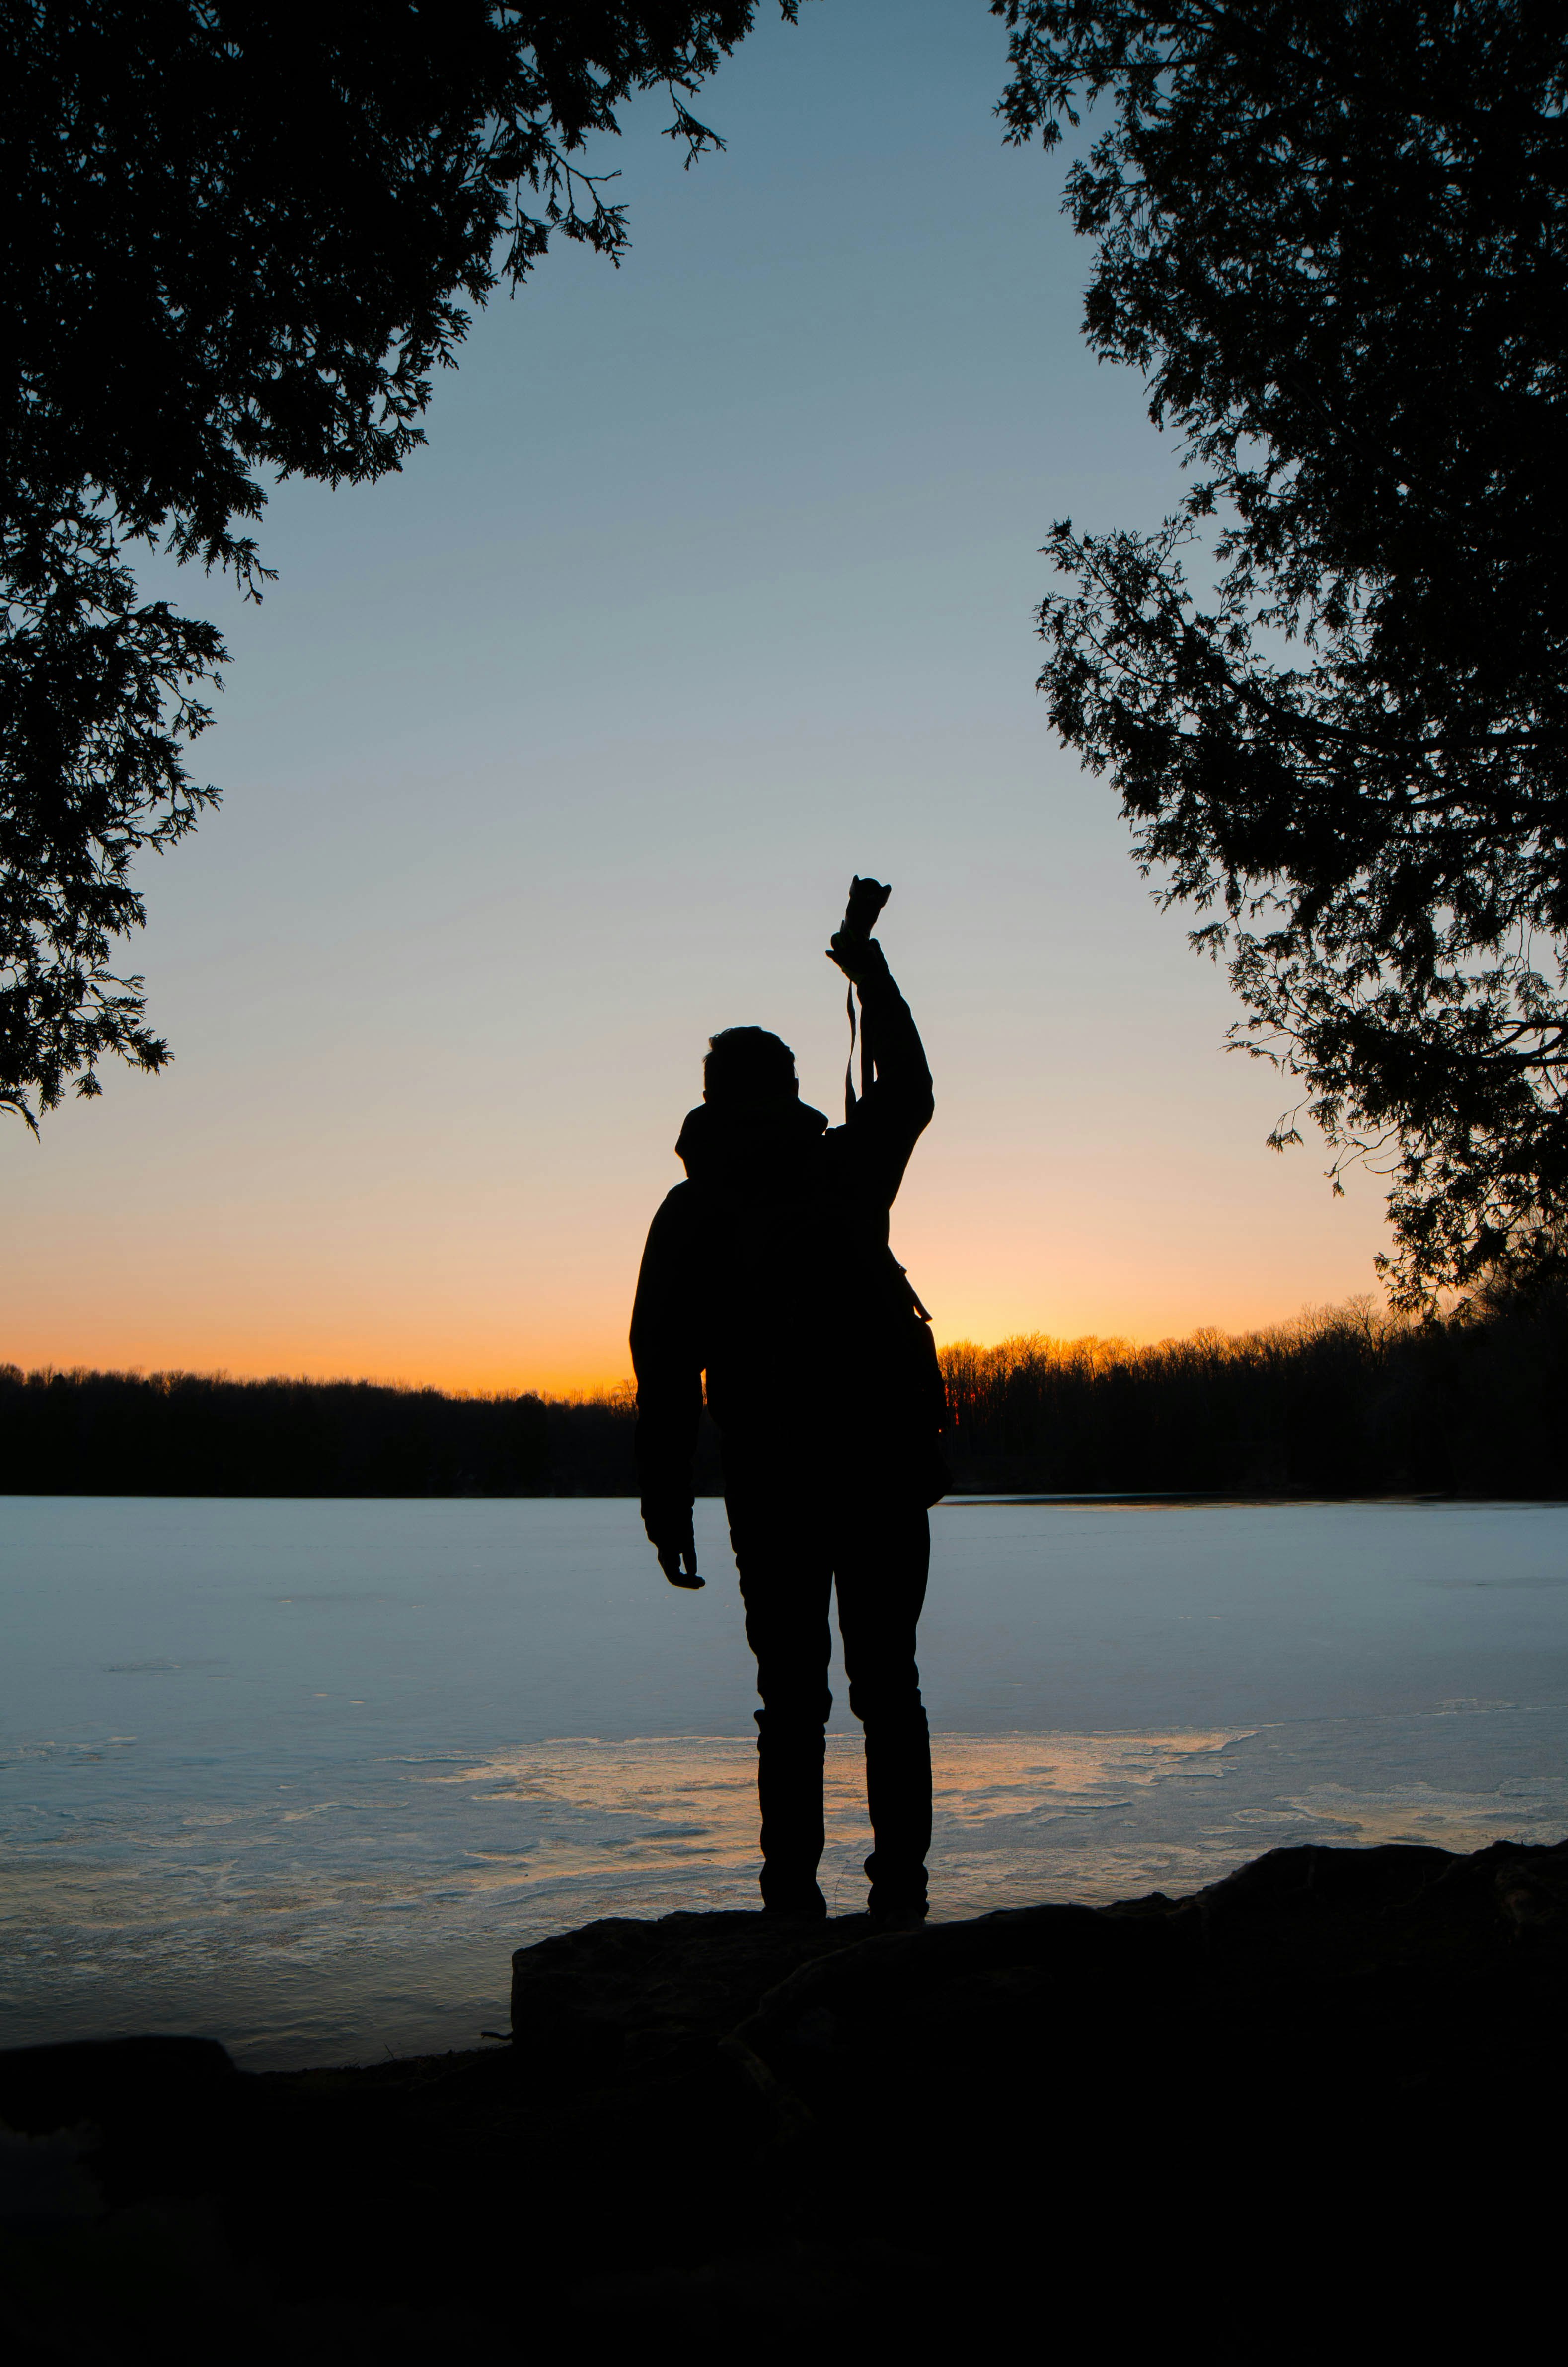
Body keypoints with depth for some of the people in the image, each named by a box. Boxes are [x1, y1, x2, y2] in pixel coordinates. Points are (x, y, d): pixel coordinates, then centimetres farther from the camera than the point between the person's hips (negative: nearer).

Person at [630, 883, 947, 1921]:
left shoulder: (692, 1211, 3)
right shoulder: (847, 1170, 6)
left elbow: (665, 1368, -3)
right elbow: (909, 1088, 26)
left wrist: (667, 1506, 0)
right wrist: (867, 962, 33)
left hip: (771, 1485, -1)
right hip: (884, 1469, 1)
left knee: (791, 1699, 5)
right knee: (889, 1688, 8)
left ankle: (793, 1896, 1)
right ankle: (900, 1891, 4)